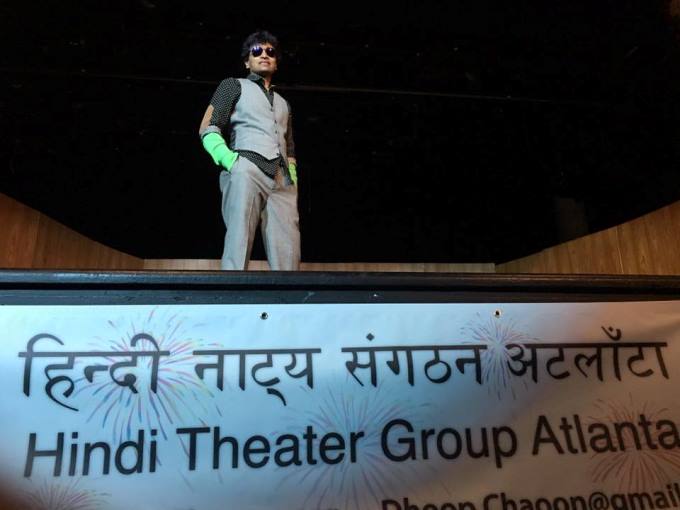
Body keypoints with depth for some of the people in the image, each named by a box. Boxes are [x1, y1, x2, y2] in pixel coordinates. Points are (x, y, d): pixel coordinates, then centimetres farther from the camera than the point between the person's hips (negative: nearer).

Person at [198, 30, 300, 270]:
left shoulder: (283, 103, 34)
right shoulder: (234, 85, 19)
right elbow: (207, 129, 7)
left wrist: (293, 176, 11)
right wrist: (229, 159, -10)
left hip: (282, 181, 4)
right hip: (247, 169, -4)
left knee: (288, 255, -10)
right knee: (239, 241, -17)